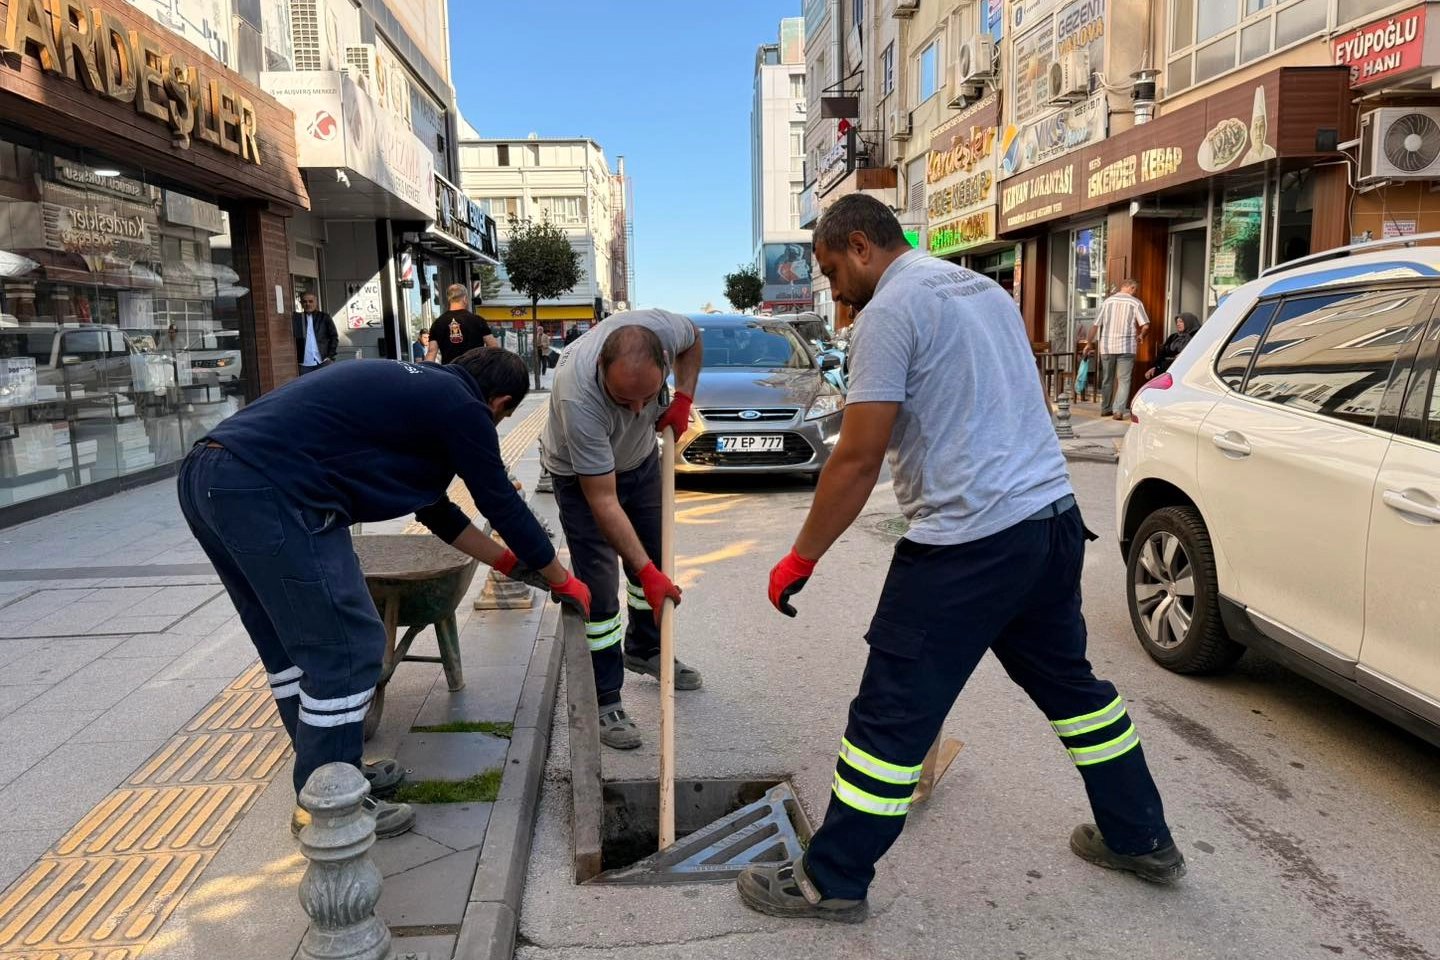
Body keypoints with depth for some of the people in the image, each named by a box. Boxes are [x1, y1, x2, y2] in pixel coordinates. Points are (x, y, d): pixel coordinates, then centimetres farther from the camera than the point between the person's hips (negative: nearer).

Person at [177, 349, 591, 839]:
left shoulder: (416, 388, 25)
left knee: (290, 645, 21)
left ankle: (330, 771, 35)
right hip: (267, 490, -11)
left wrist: (508, 561, 39)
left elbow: (435, 508, 32)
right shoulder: (461, 406, -1)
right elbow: (502, 503, 5)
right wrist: (562, 580, 20)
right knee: (346, 647, 0)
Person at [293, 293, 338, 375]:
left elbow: (334, 336, 5)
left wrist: (330, 356, -3)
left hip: (323, 362, -1)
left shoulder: (324, 317, 5)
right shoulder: (296, 319, 7)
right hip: (305, 364, 1)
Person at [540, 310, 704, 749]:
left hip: (640, 458, 6)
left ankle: (644, 650, 39)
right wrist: (645, 571, -38)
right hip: (580, 474, -5)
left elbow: (693, 340, -1)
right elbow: (603, 501, -37)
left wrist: (682, 398, -15)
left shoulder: (664, 327, -31)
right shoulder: (577, 396, -44)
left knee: (655, 556, 16)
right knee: (599, 587, -10)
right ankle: (606, 701, 4)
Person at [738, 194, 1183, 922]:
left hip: (969, 544, -9)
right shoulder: (985, 289, 17)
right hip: (1054, 519, 9)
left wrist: (800, 559, -7)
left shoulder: (890, 311, -10)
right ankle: (1140, 838, 39)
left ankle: (831, 881, 12)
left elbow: (857, 459, -15)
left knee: (891, 714, 0)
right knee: (1066, 681, 24)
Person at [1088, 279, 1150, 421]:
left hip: (1106, 346, 3)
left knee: (1107, 379, 15)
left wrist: (1092, 342, 16)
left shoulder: (1108, 301, 7)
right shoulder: (1135, 302, -1)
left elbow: (1097, 324, 4)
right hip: (1126, 346, -3)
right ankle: (1119, 410, -10)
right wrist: (1140, 336, 12)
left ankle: (1105, 409, 24)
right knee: (1124, 380, 0)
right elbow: (1145, 326, -8)